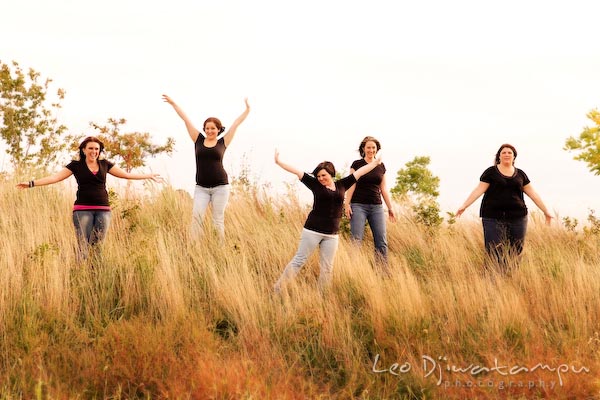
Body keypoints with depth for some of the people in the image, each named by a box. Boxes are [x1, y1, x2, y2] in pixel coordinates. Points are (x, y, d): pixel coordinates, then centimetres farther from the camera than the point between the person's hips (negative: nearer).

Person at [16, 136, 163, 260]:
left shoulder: (105, 164, 13)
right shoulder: (76, 165, 5)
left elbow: (126, 175, 21)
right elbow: (55, 177, 0)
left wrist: (149, 176, 22)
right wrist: (32, 183, -9)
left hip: (103, 210, 2)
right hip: (83, 210, -2)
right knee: (83, 247, -8)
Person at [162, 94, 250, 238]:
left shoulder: (222, 143, 5)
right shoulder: (199, 140, 8)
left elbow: (236, 124, 11)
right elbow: (185, 119, 10)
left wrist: (247, 110, 14)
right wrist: (173, 104, 16)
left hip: (220, 187, -1)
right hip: (201, 187, 1)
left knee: (218, 219, -1)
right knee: (196, 215, -15)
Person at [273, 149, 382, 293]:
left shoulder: (341, 185, 10)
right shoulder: (315, 184, 3)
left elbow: (360, 172, 16)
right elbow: (297, 172, 0)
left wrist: (376, 162, 24)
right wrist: (278, 162, -4)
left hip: (331, 234, 3)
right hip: (312, 230, -3)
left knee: (327, 268, 4)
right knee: (299, 260, -3)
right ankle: (278, 288, 1)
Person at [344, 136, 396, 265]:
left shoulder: (381, 166, 12)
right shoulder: (357, 164, 1)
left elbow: (383, 189, 15)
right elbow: (351, 185, -2)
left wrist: (390, 208, 13)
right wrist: (347, 204, -11)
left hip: (377, 207, 4)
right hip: (358, 206, -4)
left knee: (382, 242, -2)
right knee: (356, 240, -10)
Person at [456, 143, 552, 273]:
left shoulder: (520, 174, 13)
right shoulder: (491, 172, 4)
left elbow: (533, 194, 17)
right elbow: (478, 190, -3)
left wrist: (546, 211, 18)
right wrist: (464, 206, -14)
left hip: (517, 218, 3)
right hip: (493, 218, -3)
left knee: (515, 253, 0)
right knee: (494, 253, -10)